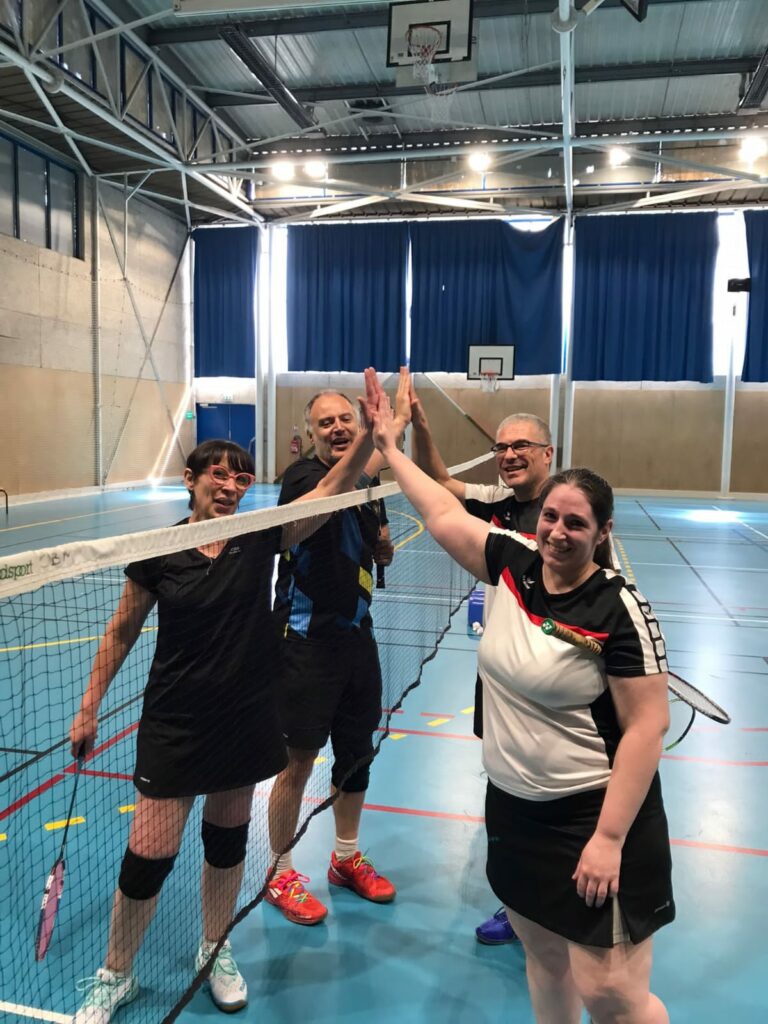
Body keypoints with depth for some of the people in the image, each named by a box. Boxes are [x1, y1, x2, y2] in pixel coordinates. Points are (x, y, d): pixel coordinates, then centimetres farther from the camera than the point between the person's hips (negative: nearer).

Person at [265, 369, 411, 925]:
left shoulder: (370, 487, 7)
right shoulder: (303, 476, -14)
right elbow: (347, 477, -36)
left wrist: (384, 543, -2)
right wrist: (397, 420, -32)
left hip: (357, 633, 7)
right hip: (308, 639, -7)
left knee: (358, 751, 17)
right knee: (299, 760, 4)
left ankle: (347, 858, 38)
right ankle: (281, 874, 24)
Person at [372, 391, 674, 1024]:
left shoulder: (619, 609, -20)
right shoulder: (514, 562, -4)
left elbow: (648, 727, -18)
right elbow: (445, 516, 8)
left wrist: (609, 839, -20)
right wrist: (390, 448, 14)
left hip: (593, 816, -6)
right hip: (513, 806, 6)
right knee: (543, 959, 21)